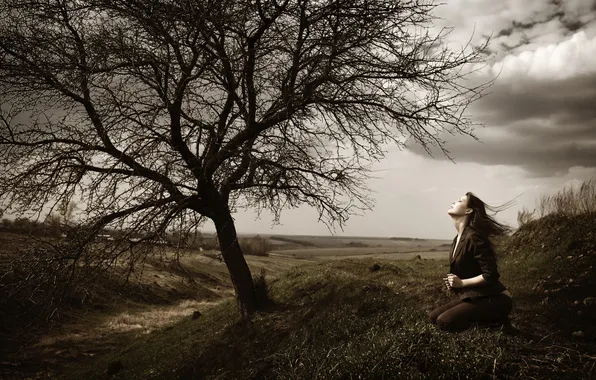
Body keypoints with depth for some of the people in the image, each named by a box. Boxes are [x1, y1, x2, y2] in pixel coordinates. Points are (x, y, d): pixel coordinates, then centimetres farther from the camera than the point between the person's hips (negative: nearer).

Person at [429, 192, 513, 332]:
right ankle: (487, 317, 9)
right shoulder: (458, 239, 9)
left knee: (444, 321, -22)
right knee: (434, 316, 3)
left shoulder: (474, 236, -21)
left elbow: (490, 276, -24)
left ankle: (494, 320, -3)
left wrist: (461, 283, -15)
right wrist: (453, 282, 2)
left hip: (494, 299, -9)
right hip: (473, 296, 9)